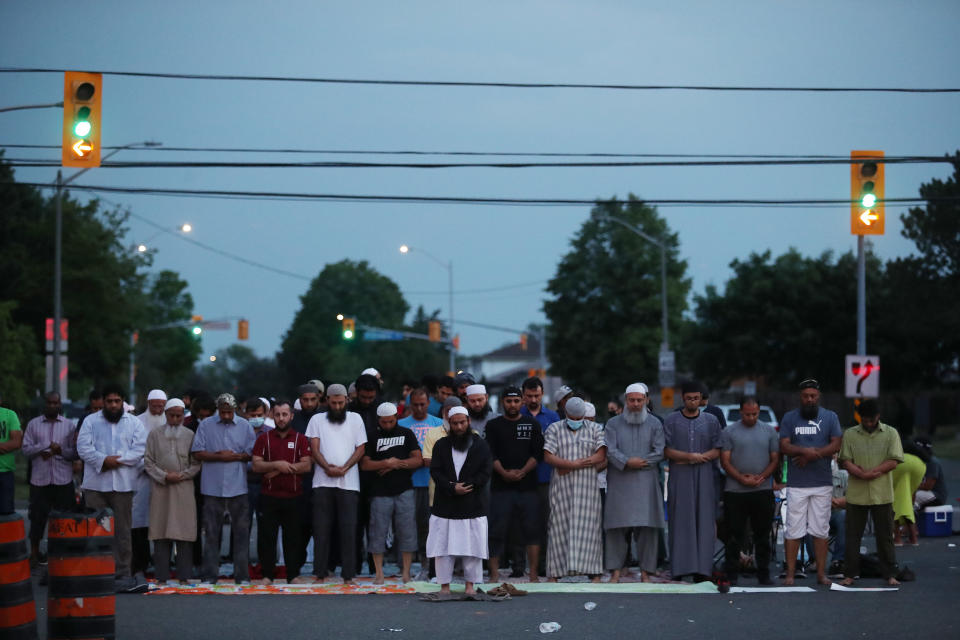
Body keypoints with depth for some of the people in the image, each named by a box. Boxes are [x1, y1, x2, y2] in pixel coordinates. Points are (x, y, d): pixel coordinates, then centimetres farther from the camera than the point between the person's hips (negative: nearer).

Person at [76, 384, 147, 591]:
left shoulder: (134, 423, 10)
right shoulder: (91, 422, 10)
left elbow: (140, 449, 0)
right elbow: (83, 447, -2)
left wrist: (118, 460, -12)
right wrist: (103, 460, -16)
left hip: (123, 484, 0)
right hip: (95, 484, 0)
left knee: (122, 531, 0)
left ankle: (122, 573, 3)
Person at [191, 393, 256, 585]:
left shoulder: (245, 426, 8)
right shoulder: (206, 425, 6)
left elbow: (252, 454, 5)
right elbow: (197, 453, 0)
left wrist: (234, 456, -10)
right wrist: (219, 456, -10)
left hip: (238, 487, 0)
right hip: (212, 487, 0)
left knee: (241, 531, -1)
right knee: (211, 532, 2)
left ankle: (242, 575, 3)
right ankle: (210, 575, 7)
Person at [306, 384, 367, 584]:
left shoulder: (355, 419, 11)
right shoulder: (317, 420, 11)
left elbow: (360, 448, 6)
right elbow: (314, 448, 3)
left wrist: (344, 468, -9)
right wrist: (327, 467, -14)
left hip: (348, 483, 0)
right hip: (322, 482, 0)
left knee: (348, 529, -3)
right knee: (321, 528, 0)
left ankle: (348, 575, -1)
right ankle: (319, 573, 4)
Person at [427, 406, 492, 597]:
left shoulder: (480, 445, 6)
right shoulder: (441, 445, 9)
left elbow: (485, 474, -1)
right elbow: (435, 472, -1)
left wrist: (463, 486, -11)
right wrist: (452, 488, -15)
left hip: (473, 507, -1)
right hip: (445, 506, 1)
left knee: (472, 546, 0)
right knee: (443, 546, 0)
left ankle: (470, 584, 9)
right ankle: (444, 585, 7)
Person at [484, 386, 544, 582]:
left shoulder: (532, 424, 12)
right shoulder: (493, 425, 9)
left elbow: (537, 453, 4)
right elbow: (490, 454, 0)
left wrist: (522, 472, -10)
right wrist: (504, 473, -14)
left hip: (527, 486, 1)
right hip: (501, 486, -1)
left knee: (531, 530, -1)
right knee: (497, 530, -3)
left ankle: (534, 575, 1)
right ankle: (494, 573, 1)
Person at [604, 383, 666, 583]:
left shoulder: (654, 424, 10)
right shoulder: (613, 424, 9)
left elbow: (659, 452, 0)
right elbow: (609, 450, -4)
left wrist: (639, 462, -10)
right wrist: (627, 462, -18)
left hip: (645, 484, 0)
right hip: (619, 484, 0)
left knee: (647, 527, -3)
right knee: (617, 527, -3)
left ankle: (646, 571, 1)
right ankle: (615, 570, 0)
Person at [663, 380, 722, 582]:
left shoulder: (711, 421, 10)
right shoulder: (671, 421, 6)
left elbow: (716, 451, 3)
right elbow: (667, 451, 0)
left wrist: (685, 459, -7)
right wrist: (690, 456, -15)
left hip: (704, 477, 1)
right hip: (679, 480, -1)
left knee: (704, 522, -4)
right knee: (680, 522, -4)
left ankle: (701, 569, -3)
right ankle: (679, 568, -3)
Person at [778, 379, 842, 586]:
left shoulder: (830, 417, 9)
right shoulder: (789, 418, 8)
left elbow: (836, 445, -1)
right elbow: (784, 446, -2)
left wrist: (810, 455, -12)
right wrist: (806, 451, -19)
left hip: (822, 483, 1)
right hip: (796, 484, -1)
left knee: (821, 530, 3)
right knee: (793, 530, -3)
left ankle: (821, 573, 8)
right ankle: (790, 573, 1)